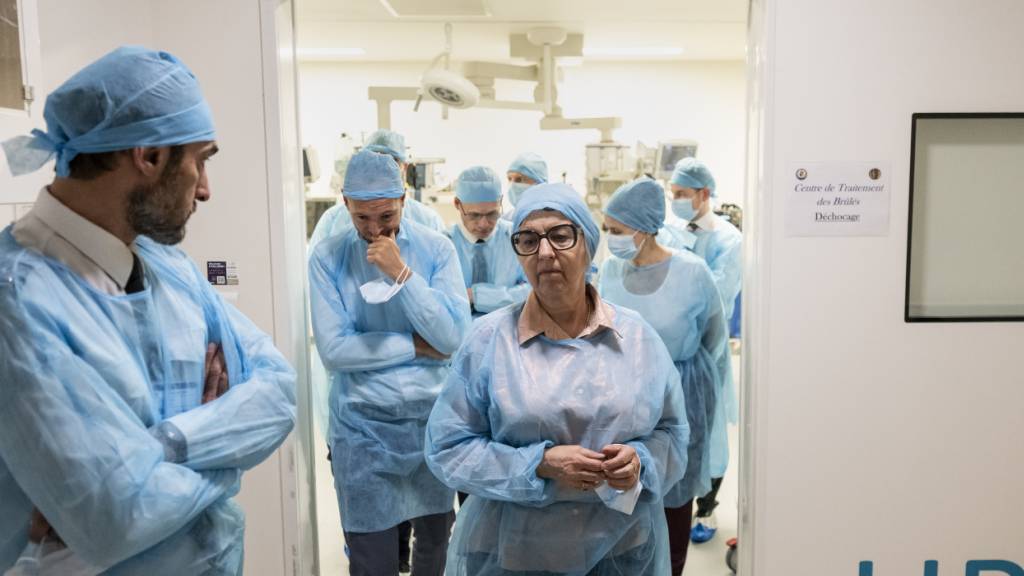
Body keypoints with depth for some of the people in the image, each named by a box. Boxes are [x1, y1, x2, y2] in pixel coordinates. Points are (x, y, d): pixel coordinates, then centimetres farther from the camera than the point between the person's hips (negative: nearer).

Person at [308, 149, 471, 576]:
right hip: (363, 426, -1)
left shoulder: (436, 248, -4)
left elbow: (453, 336, -13)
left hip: (432, 418, 2)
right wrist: (417, 346, -12)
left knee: (435, 540, 19)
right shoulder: (327, 257, -6)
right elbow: (333, 350, -15)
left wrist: (401, 272, -19)